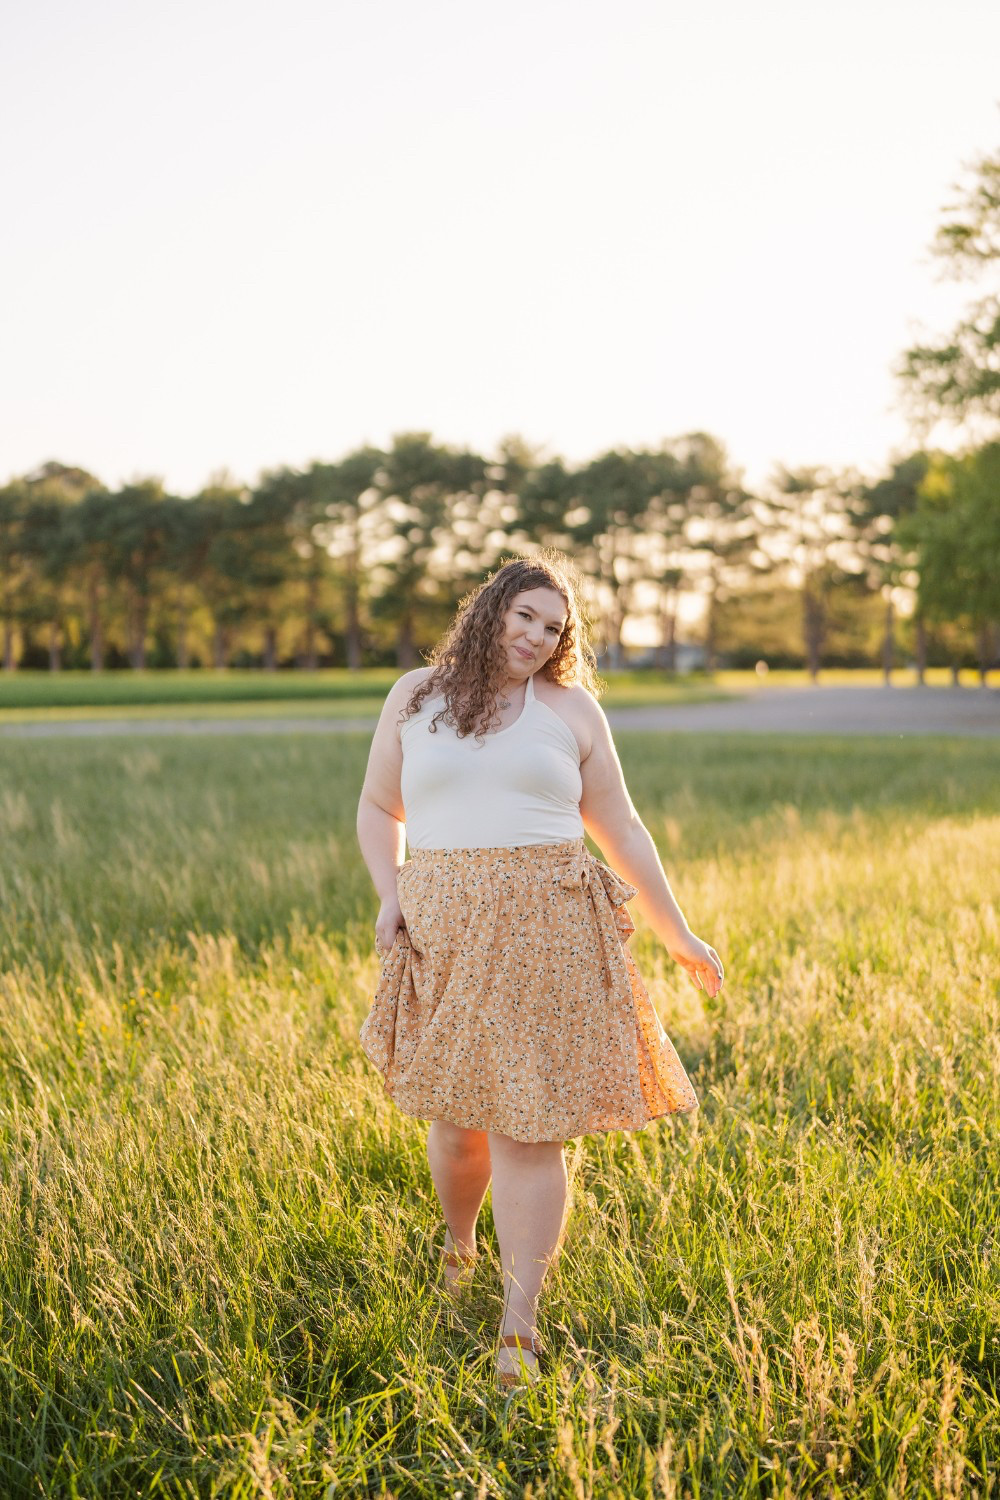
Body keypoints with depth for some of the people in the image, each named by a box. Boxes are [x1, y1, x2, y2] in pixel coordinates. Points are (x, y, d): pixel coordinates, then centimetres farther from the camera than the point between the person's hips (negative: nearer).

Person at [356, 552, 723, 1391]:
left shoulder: (573, 709, 7)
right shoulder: (416, 697, 9)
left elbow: (620, 829, 11)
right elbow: (379, 807, 18)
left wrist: (678, 935, 11)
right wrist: (389, 896, 1)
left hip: (543, 932, -1)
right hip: (442, 934, 1)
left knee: (527, 1126, -5)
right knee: (458, 1113, 11)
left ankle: (520, 1326, 1)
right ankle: (457, 1245, 42)